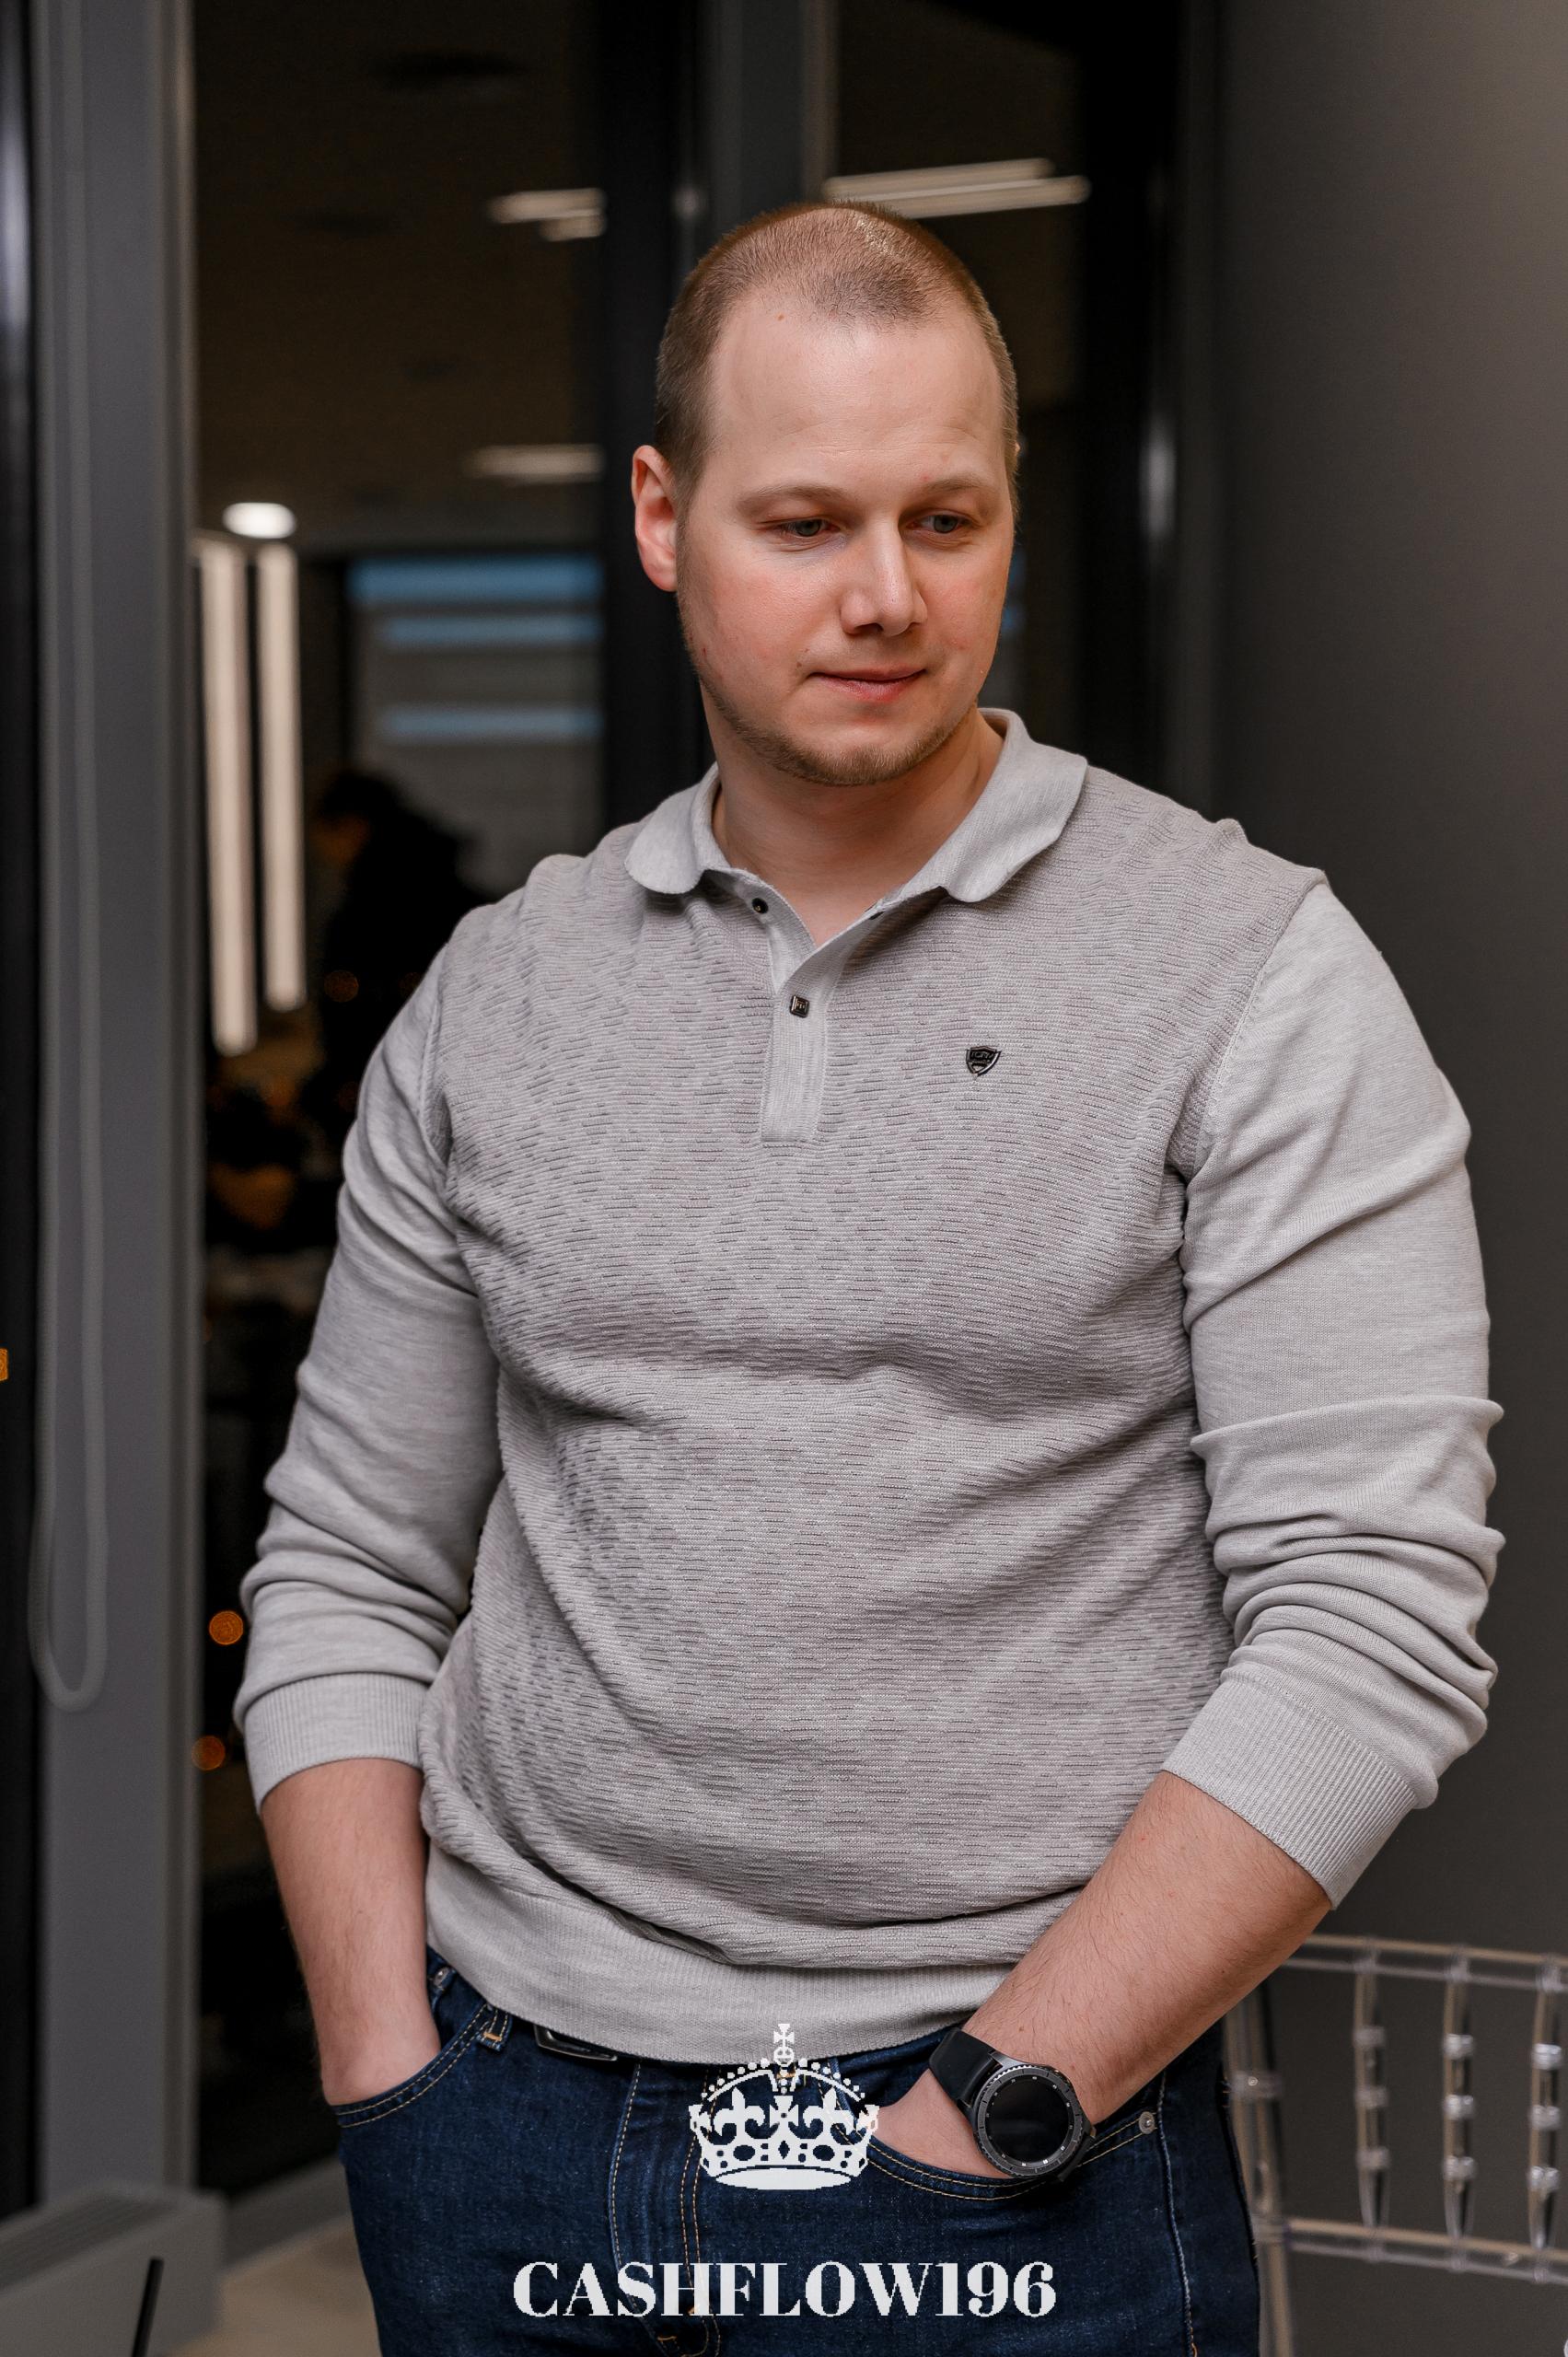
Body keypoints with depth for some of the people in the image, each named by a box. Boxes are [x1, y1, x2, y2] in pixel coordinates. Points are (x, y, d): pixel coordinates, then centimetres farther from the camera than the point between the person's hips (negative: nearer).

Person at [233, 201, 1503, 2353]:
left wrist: (994, 2101, -16)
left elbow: (1376, 1622, -12)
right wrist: (391, 2071, -1)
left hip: (1020, 2168, -3)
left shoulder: (1256, 972, -6)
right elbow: (347, 1571, 10)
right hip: (515, 2119, 4)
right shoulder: (493, 999, 6)